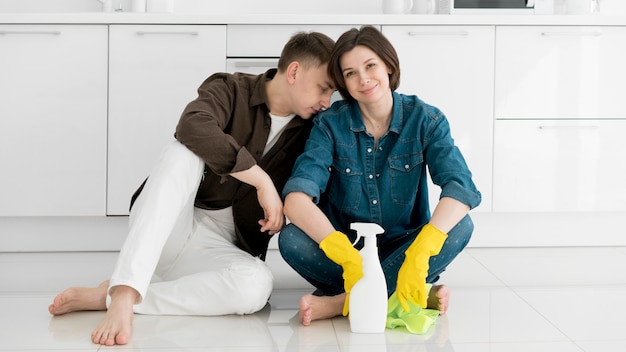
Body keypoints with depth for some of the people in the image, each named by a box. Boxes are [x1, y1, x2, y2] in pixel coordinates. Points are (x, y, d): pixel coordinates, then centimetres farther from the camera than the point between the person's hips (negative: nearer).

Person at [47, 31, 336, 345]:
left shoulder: (306, 134, 7)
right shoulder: (231, 90, -6)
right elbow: (194, 126, -28)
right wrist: (261, 180, -29)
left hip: (217, 246, 3)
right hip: (164, 230, -3)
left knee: (256, 284, -33)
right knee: (186, 150, -32)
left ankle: (106, 297, -26)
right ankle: (124, 292, -44)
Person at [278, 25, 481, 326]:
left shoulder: (425, 120, -10)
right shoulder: (331, 124, -10)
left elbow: (460, 188, -25)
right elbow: (297, 199, -25)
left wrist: (418, 256, -43)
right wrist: (349, 258, -42)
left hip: (401, 246, 0)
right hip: (344, 245, 0)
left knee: (460, 227, -28)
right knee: (291, 239, -29)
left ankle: (339, 302, -31)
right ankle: (420, 295, -29)